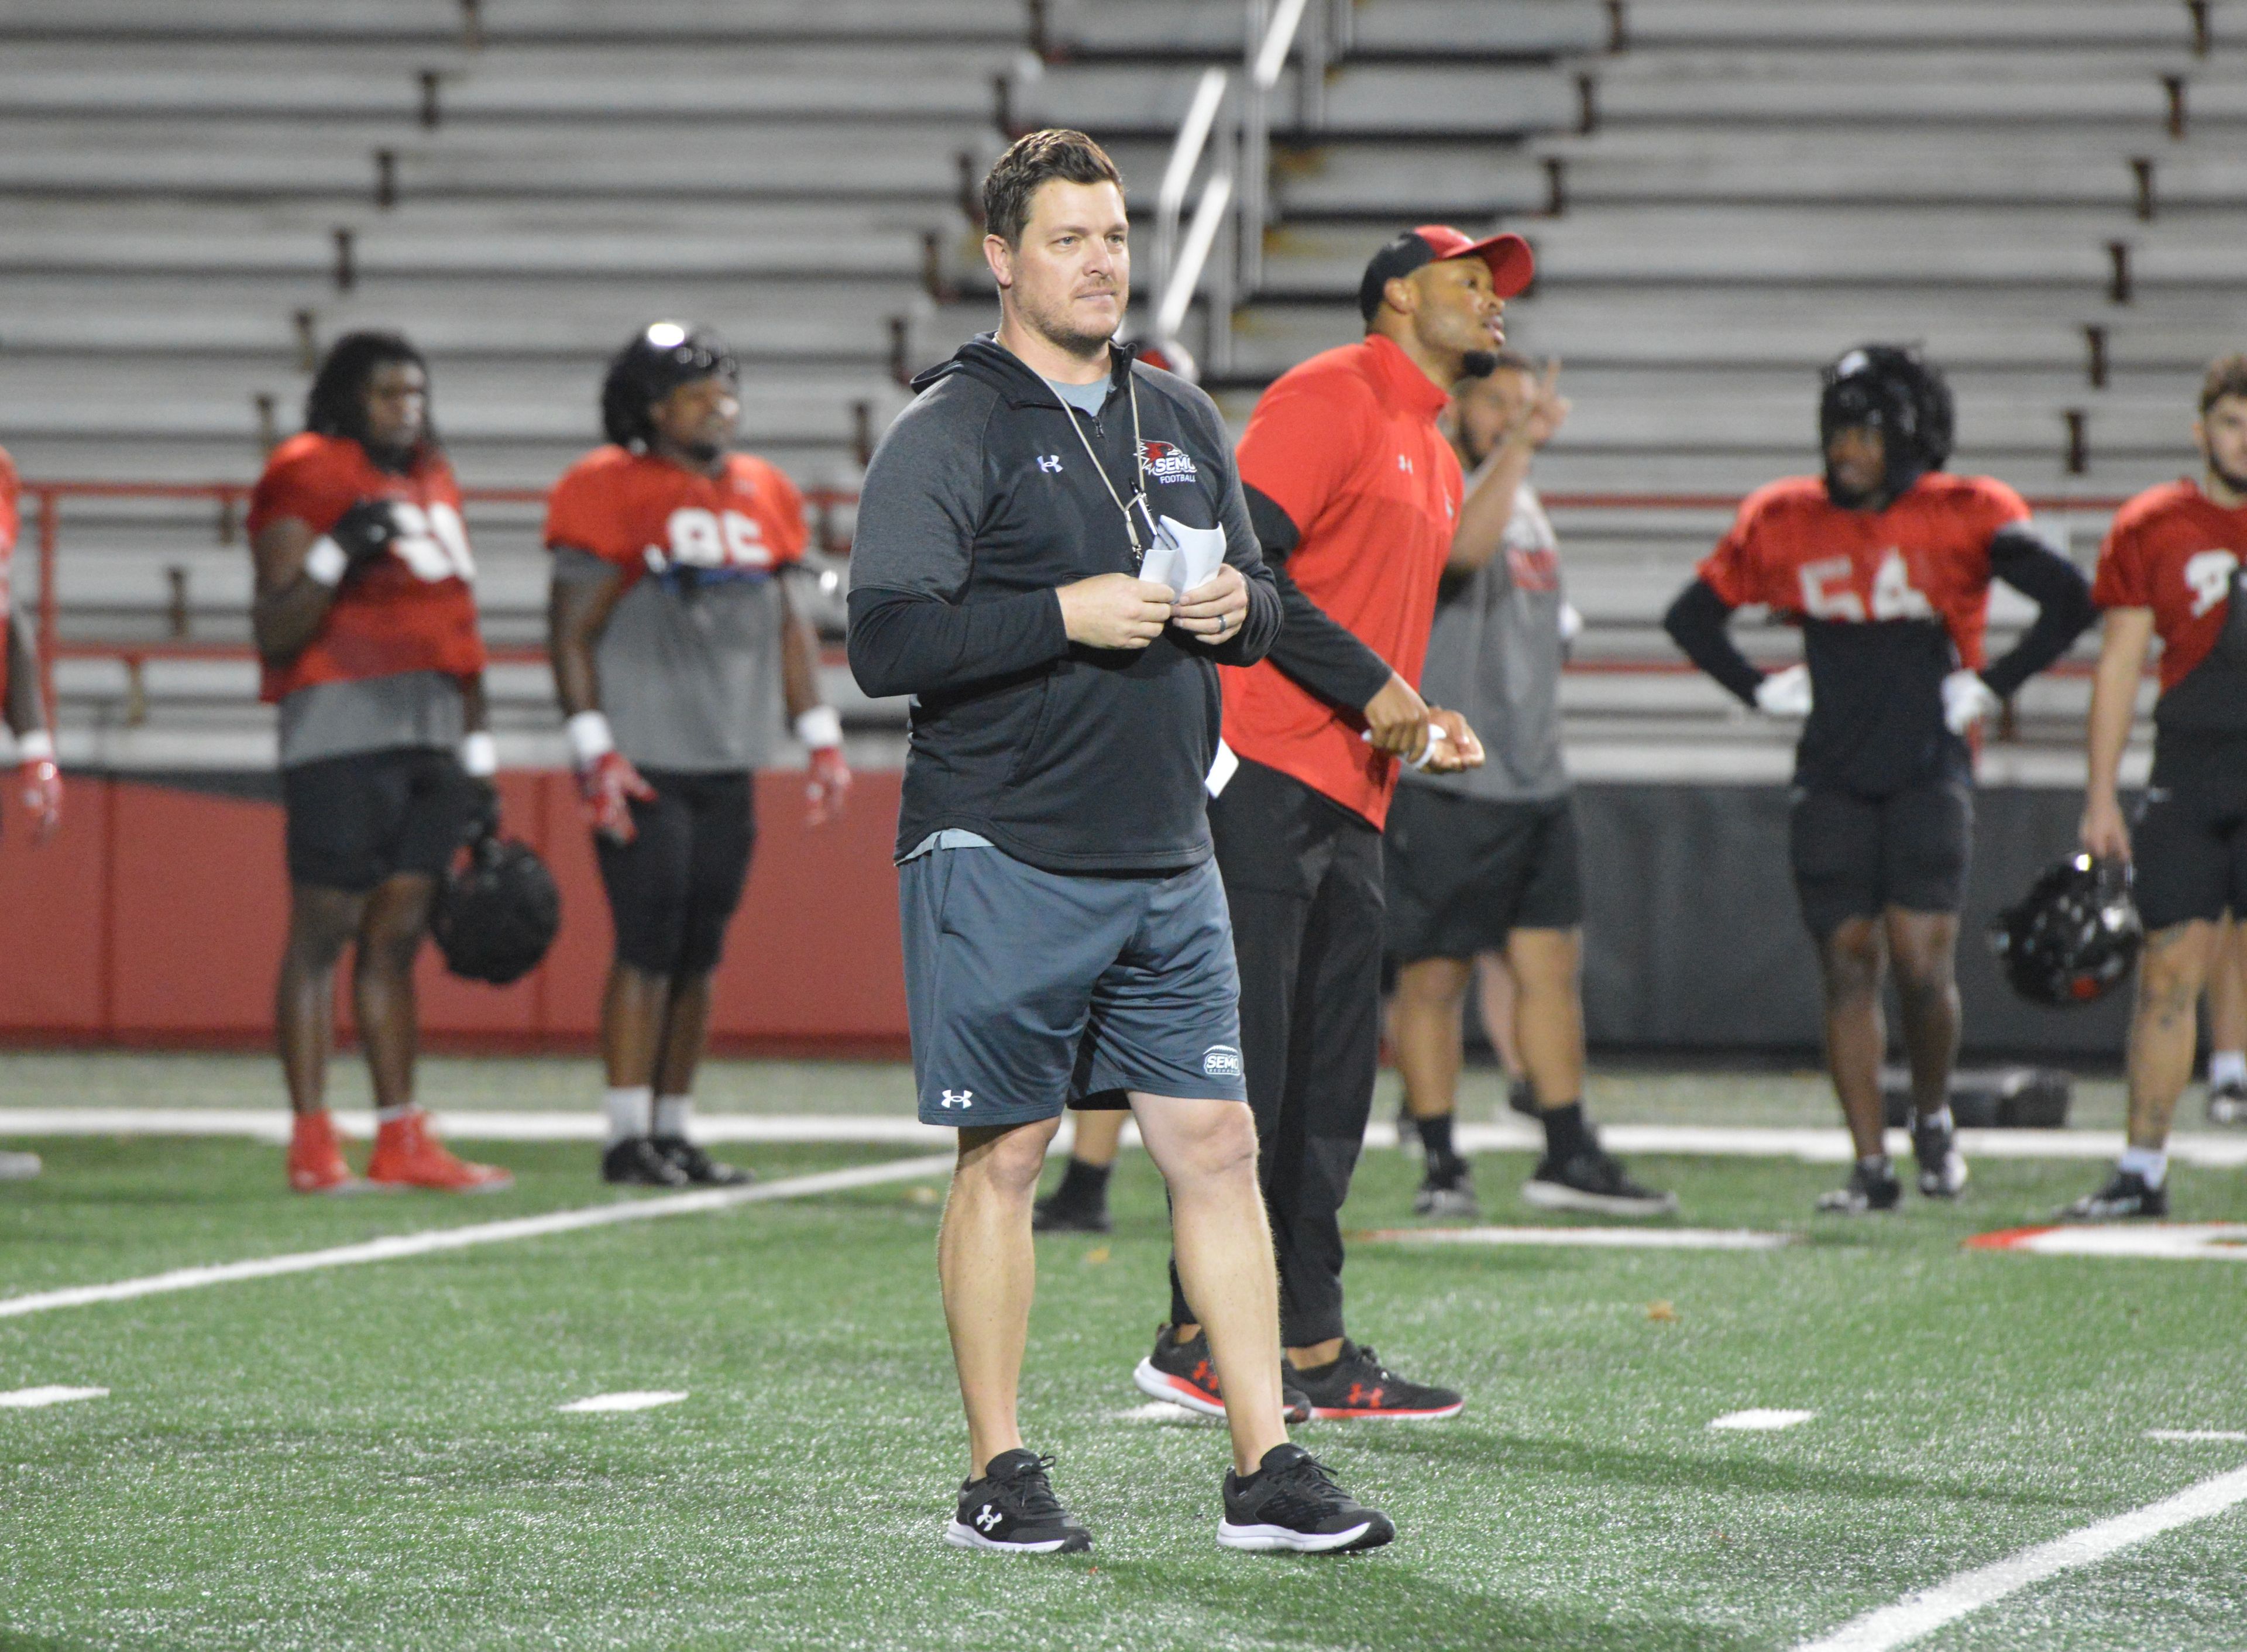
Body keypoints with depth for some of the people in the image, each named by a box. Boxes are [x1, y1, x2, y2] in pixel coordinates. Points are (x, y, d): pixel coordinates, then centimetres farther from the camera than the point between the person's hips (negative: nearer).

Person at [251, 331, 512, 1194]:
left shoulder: (433, 483, 19)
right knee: (323, 929, -5)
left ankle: (401, 1139, 10)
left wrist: (476, 757, 20)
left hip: (431, 735, 7)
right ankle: (312, 1141, -5)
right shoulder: (306, 482, -5)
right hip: (340, 727, -7)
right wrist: (334, 559, -22)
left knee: (397, 936, 8)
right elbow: (274, 634, -8)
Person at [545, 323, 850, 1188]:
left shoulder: (760, 494, 13)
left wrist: (821, 735, 14)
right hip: (642, 761, -6)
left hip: (728, 762, 6)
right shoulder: (612, 493, -7)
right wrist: (594, 749, -14)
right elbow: (572, 631, -7)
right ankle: (629, 1136, -5)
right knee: (649, 945, -9)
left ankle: (674, 1129, 14)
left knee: (700, 954, 8)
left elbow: (787, 623, 20)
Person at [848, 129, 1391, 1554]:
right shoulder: (950, 433, -6)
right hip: (1003, 861, -6)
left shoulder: (1181, 421, 14)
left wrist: (1238, 608, -1)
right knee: (1006, 1159, 1)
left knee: (1216, 1144, 2)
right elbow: (886, 642, -15)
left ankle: (1267, 1469, 5)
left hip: (1167, 862, 6)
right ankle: (1000, 1476, 10)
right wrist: (1067, 616, -19)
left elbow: (1263, 603, 22)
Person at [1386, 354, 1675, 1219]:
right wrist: (1518, 447, -31)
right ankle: (1441, 1164, 5)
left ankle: (1568, 1155, 11)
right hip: (1443, 788, -8)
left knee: (1552, 965, 6)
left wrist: (1557, 621, 16)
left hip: (1532, 782, 8)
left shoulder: (1524, 502, 19)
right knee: (1434, 976, -1)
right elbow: (1463, 546, -32)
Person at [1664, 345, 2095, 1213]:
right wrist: (1763, 689, 9)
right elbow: (1691, 616, 18)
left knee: (1922, 962, -11)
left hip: (1928, 773, -3)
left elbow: (2069, 600, -5)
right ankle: (1871, 1164, 5)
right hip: (1832, 777, 3)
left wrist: (1991, 686, -4)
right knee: (1848, 965, 0)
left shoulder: (1963, 517, -4)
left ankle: (1933, 1118, 15)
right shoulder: (1786, 522, 6)